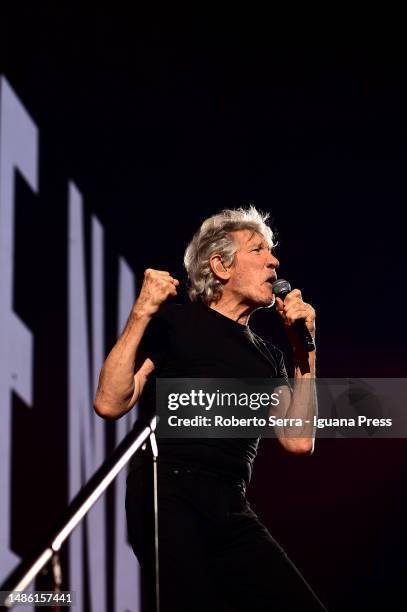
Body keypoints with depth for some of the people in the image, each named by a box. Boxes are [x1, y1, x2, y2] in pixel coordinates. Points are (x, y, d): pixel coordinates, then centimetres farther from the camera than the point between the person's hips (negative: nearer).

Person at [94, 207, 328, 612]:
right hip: (169, 496, -6)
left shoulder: (266, 357, 23)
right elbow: (110, 404, -5)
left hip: (232, 513, 6)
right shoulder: (174, 321, 7)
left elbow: (298, 441, 11)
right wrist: (141, 314, -13)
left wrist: (303, 351, 11)